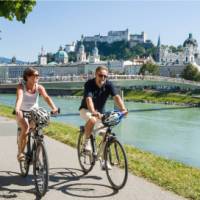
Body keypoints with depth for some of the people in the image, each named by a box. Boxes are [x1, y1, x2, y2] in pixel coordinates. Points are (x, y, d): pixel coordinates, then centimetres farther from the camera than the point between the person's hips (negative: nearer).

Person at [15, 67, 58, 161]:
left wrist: (53, 108, -45)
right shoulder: (21, 86, -15)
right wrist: (17, 109, -53)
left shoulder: (39, 87, -10)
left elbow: (46, 97, -26)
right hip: (22, 112, -2)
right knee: (25, 128, -31)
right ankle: (20, 152, -17)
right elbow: (19, 97, -33)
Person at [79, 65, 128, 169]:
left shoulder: (109, 85, -16)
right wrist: (93, 112, -59)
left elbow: (116, 97, -31)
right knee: (92, 120, -37)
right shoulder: (89, 84, -25)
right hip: (86, 109, -4)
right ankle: (86, 142, -13)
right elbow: (89, 99, -40)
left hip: (100, 111, 4)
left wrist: (123, 108, -50)